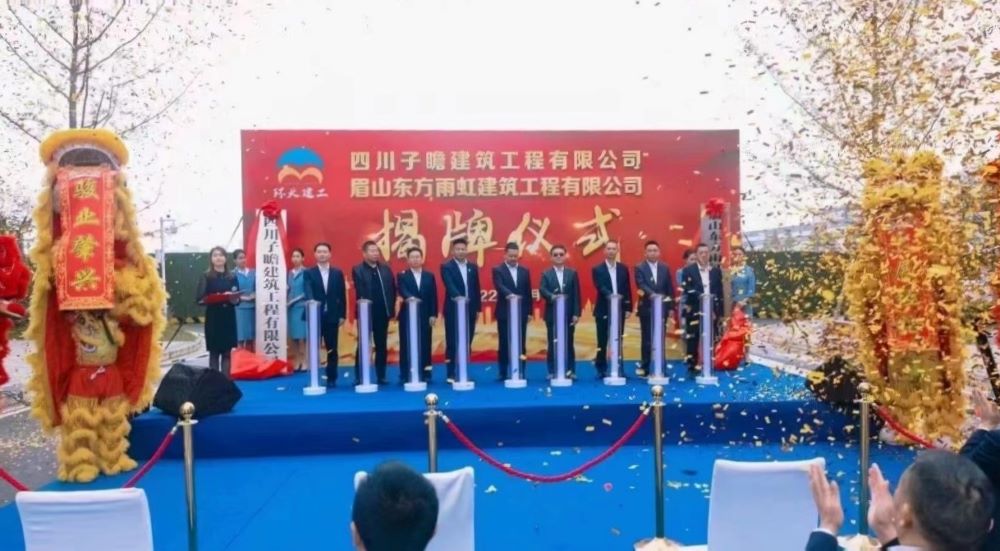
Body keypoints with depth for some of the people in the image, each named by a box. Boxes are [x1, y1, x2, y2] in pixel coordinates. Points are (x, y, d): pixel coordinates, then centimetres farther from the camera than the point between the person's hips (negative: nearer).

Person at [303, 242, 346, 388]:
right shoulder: (309, 273, 3)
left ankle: (331, 379, 11)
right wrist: (311, 300, -35)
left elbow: (342, 295, 7)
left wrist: (342, 315, 1)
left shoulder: (338, 273, 8)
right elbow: (308, 291, -14)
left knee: (332, 349, 4)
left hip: (332, 316, 1)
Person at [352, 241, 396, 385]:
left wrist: (391, 308, -1)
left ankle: (381, 376, 16)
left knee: (382, 346, 8)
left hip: (383, 313, 4)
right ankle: (360, 377, 9)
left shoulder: (385, 269, 9)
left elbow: (392, 289, 8)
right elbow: (359, 292, -12)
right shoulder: (357, 270, -2)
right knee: (363, 346, 4)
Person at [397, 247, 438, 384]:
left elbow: (433, 297, 7)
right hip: (407, 315, -2)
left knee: (425, 346, 4)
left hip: (425, 316, 2)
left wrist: (434, 315, -1)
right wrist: (409, 298, -36)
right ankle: (405, 376, 6)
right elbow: (402, 291, -15)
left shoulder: (429, 276, 11)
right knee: (406, 346, 1)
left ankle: (425, 374, 12)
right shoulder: (402, 276, 3)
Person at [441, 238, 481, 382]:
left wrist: (478, 308, 9)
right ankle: (451, 374, 5)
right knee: (452, 343, 0)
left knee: (467, 342, 8)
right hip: (453, 310, -5)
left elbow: (476, 288, 13)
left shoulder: (473, 267, 11)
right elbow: (450, 286, -20)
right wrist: (459, 297, -37)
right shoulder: (446, 267, -4)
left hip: (470, 310, 5)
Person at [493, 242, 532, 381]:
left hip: (521, 313, 3)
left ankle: (520, 372, 10)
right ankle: (503, 373, 8)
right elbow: (499, 286, -19)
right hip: (504, 313, -3)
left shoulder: (525, 271, 11)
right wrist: (509, 294, -38)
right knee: (504, 344, 1)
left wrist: (529, 311, 6)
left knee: (521, 344, 4)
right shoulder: (498, 270, -1)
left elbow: (528, 293, 11)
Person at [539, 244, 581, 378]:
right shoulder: (546, 274, 5)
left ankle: (570, 370, 11)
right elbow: (542, 290, -11)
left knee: (568, 343, 5)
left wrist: (576, 313, -5)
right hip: (552, 314, -1)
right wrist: (552, 296, -32)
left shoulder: (572, 273, 8)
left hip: (569, 314, 1)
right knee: (552, 343, 3)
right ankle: (552, 371, 9)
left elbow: (576, 295, 3)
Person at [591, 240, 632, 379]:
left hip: (619, 309, 3)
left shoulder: (623, 268, 8)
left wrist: (628, 308, 1)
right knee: (602, 342, 3)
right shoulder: (597, 269, -1)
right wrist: (610, 295, -34)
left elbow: (627, 289, 7)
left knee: (618, 341, 7)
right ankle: (601, 369, 9)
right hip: (603, 310, -3)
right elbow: (600, 287, -16)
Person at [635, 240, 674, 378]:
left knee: (661, 338, 6)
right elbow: (641, 285, -17)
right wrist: (651, 294, -35)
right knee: (646, 339, 2)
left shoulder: (665, 268, 9)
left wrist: (671, 307, 4)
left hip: (662, 308, 3)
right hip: (646, 309, -3)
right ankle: (645, 367, 9)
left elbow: (670, 288, 9)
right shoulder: (639, 268, -2)